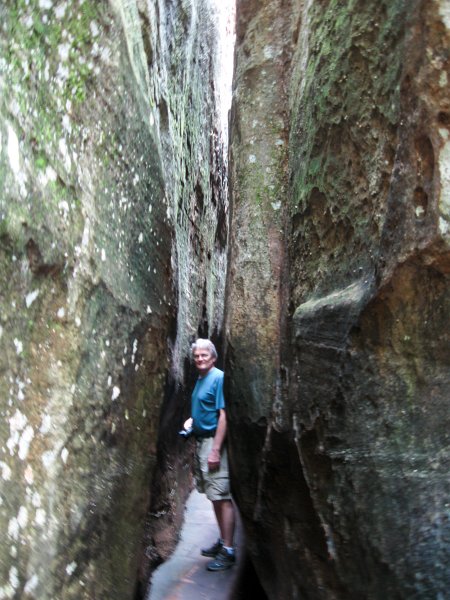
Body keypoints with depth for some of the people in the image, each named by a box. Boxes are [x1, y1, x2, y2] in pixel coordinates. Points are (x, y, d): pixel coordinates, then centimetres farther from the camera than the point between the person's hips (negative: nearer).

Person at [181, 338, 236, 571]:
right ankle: (223, 541, 27)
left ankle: (228, 551, 4)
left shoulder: (218, 378, -13)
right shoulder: (200, 379, 13)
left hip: (213, 441, -9)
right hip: (200, 440, 9)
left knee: (222, 497, -4)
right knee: (214, 496, 15)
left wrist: (216, 450, -21)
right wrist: (191, 420, 7)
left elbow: (223, 415, -18)